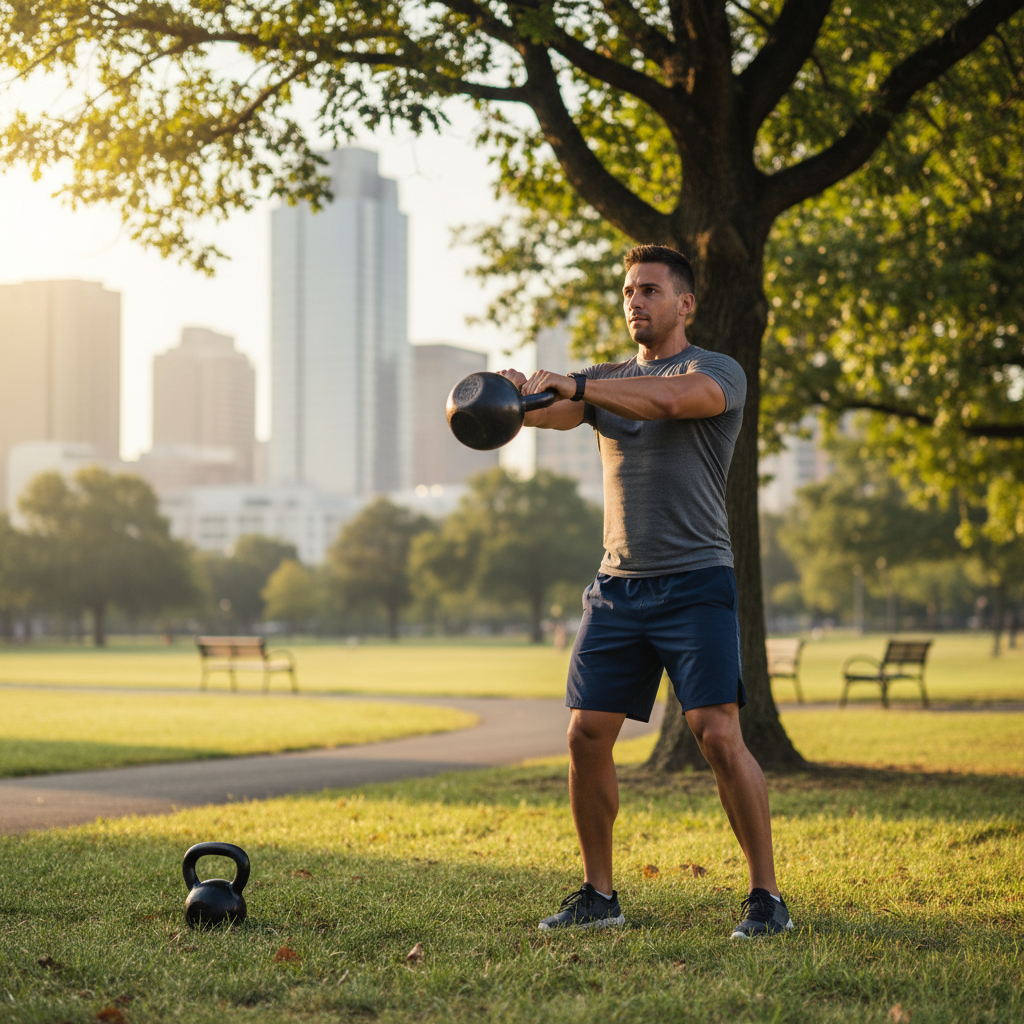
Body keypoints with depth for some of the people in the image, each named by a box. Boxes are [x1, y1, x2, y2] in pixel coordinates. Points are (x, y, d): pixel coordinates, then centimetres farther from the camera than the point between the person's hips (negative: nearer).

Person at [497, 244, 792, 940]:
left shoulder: (719, 373, -1)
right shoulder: (608, 379, 17)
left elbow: (669, 399, -23)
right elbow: (557, 410, -2)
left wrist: (573, 384, -30)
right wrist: (517, 397, -25)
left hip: (695, 584, -5)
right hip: (618, 586, 6)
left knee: (719, 734, -13)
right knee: (587, 734, 1)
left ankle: (767, 897, -4)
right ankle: (599, 895, 14)